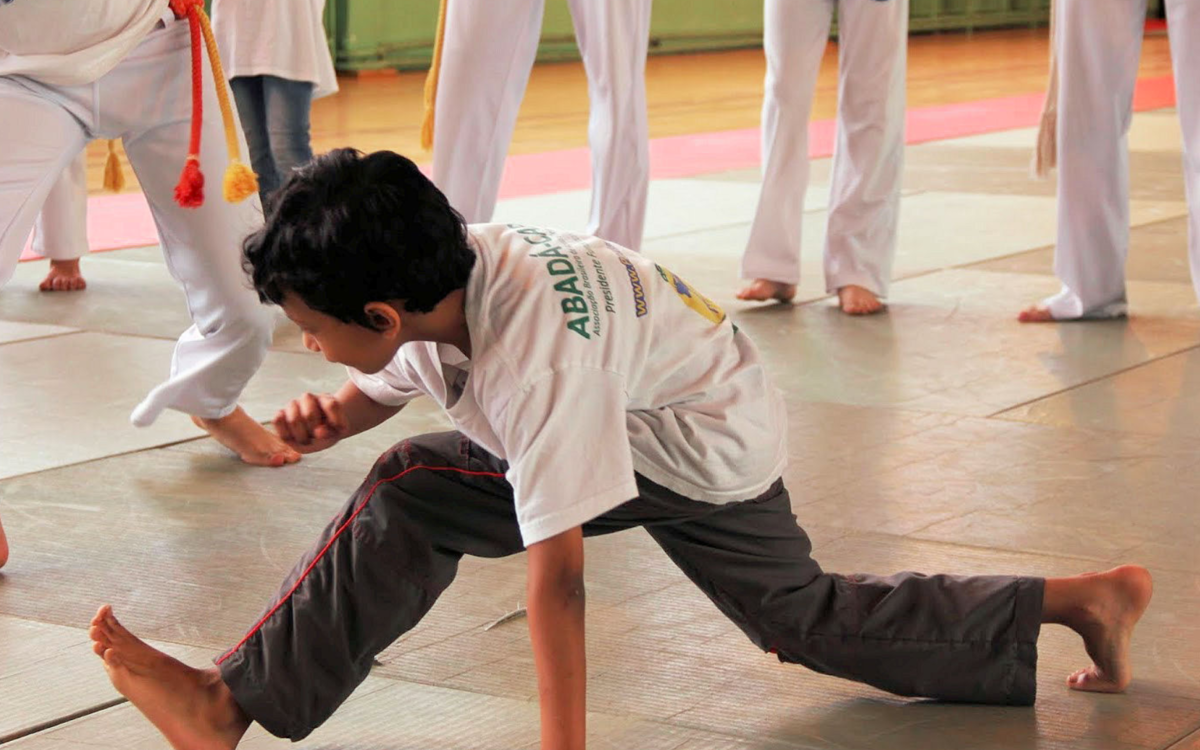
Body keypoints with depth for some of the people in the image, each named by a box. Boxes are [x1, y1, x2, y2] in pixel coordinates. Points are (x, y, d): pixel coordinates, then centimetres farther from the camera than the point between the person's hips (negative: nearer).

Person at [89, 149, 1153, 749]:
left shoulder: (538, 357, -35)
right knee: (804, 621, 22)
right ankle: (1082, 600, 27)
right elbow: (384, 388, 8)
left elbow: (556, 577, -37)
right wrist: (332, 417, -15)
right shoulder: (441, 278, -13)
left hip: (706, 444, -9)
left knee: (409, 500, -21)